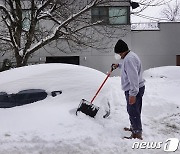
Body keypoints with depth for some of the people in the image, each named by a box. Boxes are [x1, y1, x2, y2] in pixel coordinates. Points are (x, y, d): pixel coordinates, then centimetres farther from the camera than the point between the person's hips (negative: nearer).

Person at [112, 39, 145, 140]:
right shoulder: (130, 56, 14)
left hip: (134, 90, -11)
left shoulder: (129, 59, -22)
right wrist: (118, 65, 26)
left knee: (133, 111, -5)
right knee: (133, 111, 21)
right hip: (136, 89, 11)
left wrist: (133, 94, -29)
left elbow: (133, 77, -28)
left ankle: (137, 134, 1)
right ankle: (133, 127, 35)